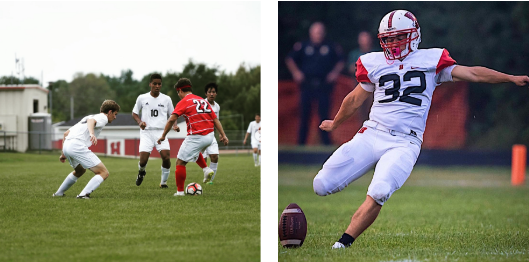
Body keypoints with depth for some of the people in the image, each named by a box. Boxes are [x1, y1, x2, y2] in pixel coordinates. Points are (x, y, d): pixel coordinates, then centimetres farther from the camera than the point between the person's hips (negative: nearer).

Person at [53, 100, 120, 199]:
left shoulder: (86, 117, 33)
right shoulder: (103, 117, 7)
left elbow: (66, 133, 32)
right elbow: (91, 120, -18)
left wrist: (63, 154, 36)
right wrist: (92, 134, -37)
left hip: (67, 146, 9)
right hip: (77, 145, -9)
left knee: (80, 171, 37)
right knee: (104, 173, -8)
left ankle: (59, 193, 42)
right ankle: (84, 194, -23)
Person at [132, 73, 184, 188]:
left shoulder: (166, 99, 8)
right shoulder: (142, 98, 5)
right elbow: (134, 113, 15)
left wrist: (174, 125, -3)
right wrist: (139, 122, -6)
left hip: (161, 131, 1)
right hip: (146, 132, -1)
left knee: (166, 156, -19)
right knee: (143, 160, -13)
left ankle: (163, 182, 2)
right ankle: (141, 172, 26)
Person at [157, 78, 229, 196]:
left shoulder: (183, 102, -3)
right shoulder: (203, 101, 16)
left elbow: (171, 120, -11)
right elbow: (215, 119, 13)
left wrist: (163, 136, -6)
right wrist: (223, 135, 12)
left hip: (195, 137, -7)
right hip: (209, 137, 7)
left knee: (180, 162, 3)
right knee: (195, 150, 37)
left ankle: (180, 191, 2)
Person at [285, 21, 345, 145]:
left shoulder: (331, 47, 5)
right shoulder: (303, 46, 5)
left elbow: (340, 61, 15)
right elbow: (290, 59, 13)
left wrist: (335, 72, 1)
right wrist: (296, 72, 2)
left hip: (324, 84, 0)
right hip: (307, 84, 0)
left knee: (324, 112, -3)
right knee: (304, 112, 1)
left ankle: (326, 141, 2)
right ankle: (301, 141, 7)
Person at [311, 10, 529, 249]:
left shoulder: (430, 61, 7)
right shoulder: (374, 64, 14)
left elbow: (472, 73, 7)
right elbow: (355, 99, 29)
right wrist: (335, 123, 42)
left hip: (404, 143, -3)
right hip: (371, 135, 3)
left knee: (377, 195, -27)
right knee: (322, 185, -9)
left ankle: (343, 243, -16)